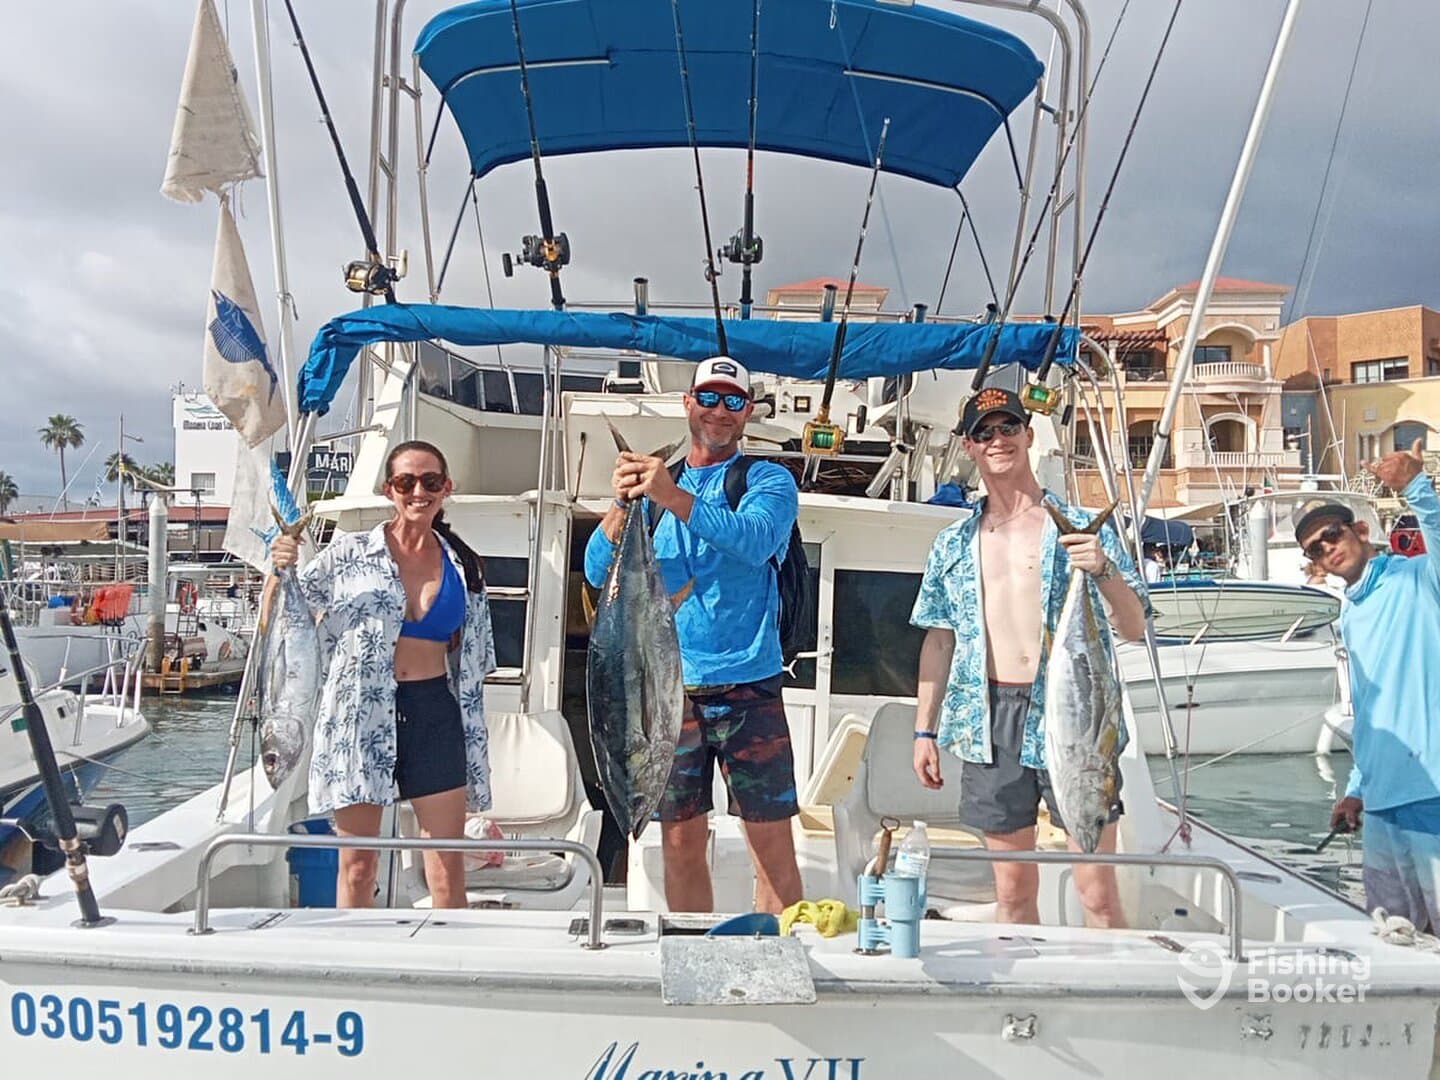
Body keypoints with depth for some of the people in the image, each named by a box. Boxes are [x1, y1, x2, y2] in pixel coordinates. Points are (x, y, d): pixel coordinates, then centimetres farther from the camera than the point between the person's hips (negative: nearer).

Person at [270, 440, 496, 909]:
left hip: (435, 714, 2)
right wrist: (281, 570, -13)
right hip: (360, 713, -2)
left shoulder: (462, 565, 9)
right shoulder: (350, 553, 1)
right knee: (357, 865, 4)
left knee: (448, 868, 3)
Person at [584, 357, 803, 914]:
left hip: (747, 686, -3)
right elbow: (598, 571, 3)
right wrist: (623, 503, -15)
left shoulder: (768, 479, 4)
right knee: (680, 842, 9)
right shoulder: (654, 479, 14)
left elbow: (754, 540, -19)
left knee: (772, 843, -2)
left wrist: (675, 498, -29)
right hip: (668, 689, 3)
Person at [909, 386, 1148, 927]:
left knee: (1097, 892, -2)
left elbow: (1134, 628, -1)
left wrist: (1103, 571, -19)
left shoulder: (1082, 530, 3)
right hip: (988, 721, 3)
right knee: (1012, 890, 11)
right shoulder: (953, 544, 13)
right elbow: (938, 641, 15)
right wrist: (925, 730, 10)